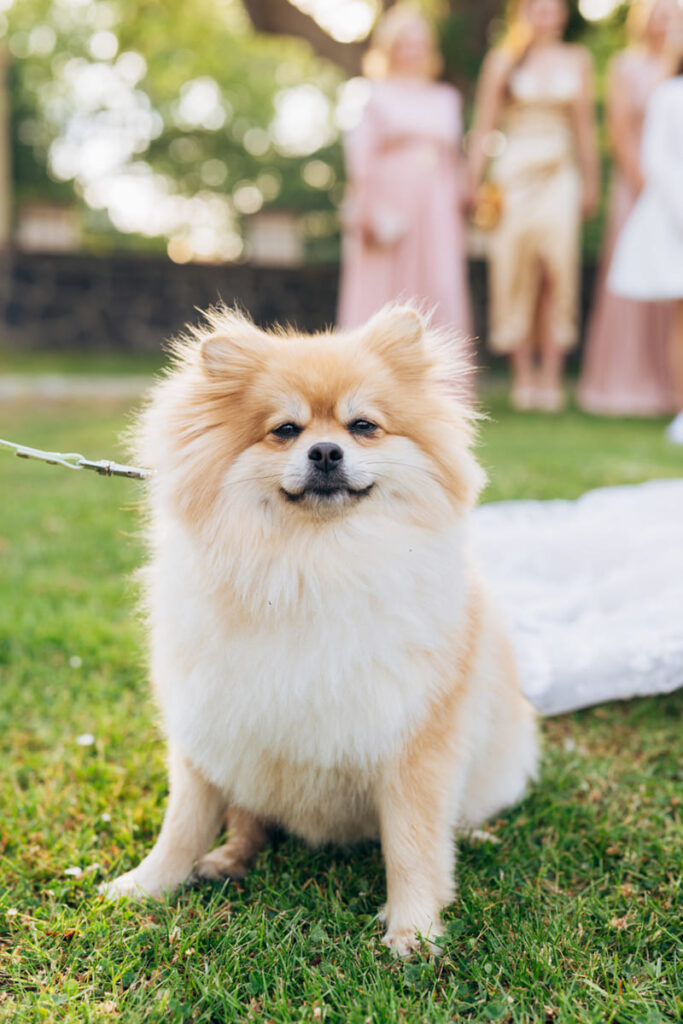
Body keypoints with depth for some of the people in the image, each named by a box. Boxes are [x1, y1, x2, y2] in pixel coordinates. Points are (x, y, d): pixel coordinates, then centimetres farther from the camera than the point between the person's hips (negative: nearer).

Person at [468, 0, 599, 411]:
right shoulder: (503, 60, 6)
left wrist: (591, 182, 10)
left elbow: (585, 126, 13)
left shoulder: (577, 60, 12)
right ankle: (523, 376, 2)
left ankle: (551, 377, -7)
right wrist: (475, 182, -2)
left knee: (558, 269, -9)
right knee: (516, 272, -4)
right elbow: (485, 126, 4)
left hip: (560, 175, 1)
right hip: (515, 173, -1)